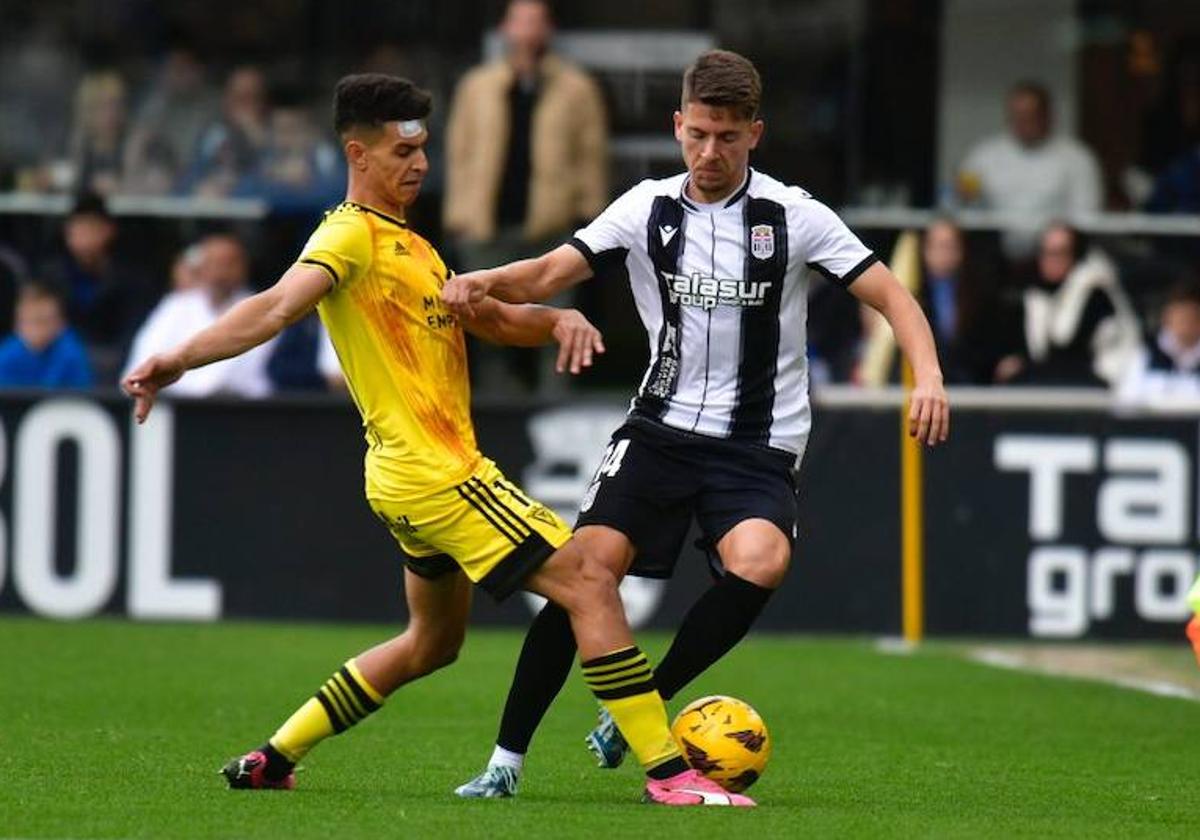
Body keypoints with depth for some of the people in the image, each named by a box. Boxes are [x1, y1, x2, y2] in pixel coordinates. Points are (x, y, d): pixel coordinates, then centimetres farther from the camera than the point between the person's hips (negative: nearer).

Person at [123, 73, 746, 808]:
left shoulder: (409, 245, 19)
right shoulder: (352, 235, -12)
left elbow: (489, 318, 24)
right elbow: (280, 307, -27)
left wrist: (558, 320, 2)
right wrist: (180, 360, -43)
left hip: (419, 476, 11)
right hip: (436, 473, -11)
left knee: (433, 643, 24)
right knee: (588, 580, -12)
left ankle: (273, 760, 26)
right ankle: (669, 774, -12)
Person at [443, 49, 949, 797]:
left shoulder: (793, 215, -5)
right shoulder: (648, 209, 2)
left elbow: (889, 294, -5)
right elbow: (549, 274, -3)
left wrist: (928, 376, -23)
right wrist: (483, 282, -25)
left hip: (758, 445, -2)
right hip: (663, 426, 2)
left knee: (759, 564, -30)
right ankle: (508, 758, -6)